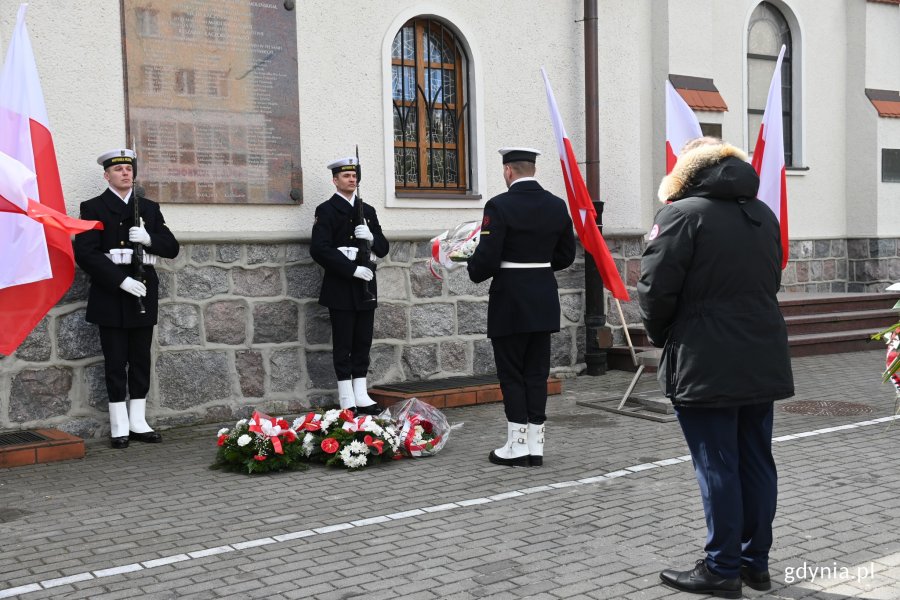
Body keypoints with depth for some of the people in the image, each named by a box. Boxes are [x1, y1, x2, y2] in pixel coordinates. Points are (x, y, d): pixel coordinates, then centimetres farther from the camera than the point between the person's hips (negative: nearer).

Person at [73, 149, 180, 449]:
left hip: (143, 292, 4)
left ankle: (138, 422, 15)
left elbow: (171, 248, 10)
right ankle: (119, 427, 7)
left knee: (141, 359, 7)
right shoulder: (93, 208, 2)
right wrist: (121, 280, -18)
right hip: (111, 295, -4)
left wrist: (149, 239, -11)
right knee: (116, 362, 0)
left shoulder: (150, 208, 15)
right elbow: (85, 253, -10)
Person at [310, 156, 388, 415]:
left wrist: (371, 238, -9)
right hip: (341, 289, -5)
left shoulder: (367, 211, 15)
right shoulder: (326, 210, -3)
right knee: (343, 345, -1)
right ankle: (347, 401, 4)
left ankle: (361, 396, 14)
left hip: (365, 288, 6)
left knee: (363, 343, 8)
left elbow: (383, 248, 14)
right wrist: (352, 269, -19)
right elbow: (319, 250, -14)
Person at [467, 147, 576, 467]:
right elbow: (566, 255, 12)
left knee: (511, 374, 3)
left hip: (510, 300, -5)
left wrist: (474, 271, 4)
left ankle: (517, 446, 7)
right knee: (537, 373, 10)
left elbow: (486, 259, -17)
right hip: (544, 302, 5)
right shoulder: (557, 205, 5)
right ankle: (535, 444, 14)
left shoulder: (499, 206, -13)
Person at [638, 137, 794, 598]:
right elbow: (770, 281, 17)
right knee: (757, 462, 12)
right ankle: (756, 561, 21)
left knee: (717, 467, -1)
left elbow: (656, 288, -14)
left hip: (705, 366, -7)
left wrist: (660, 335, 3)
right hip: (763, 362, 7)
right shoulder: (764, 215, 13)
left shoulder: (681, 214, -10)